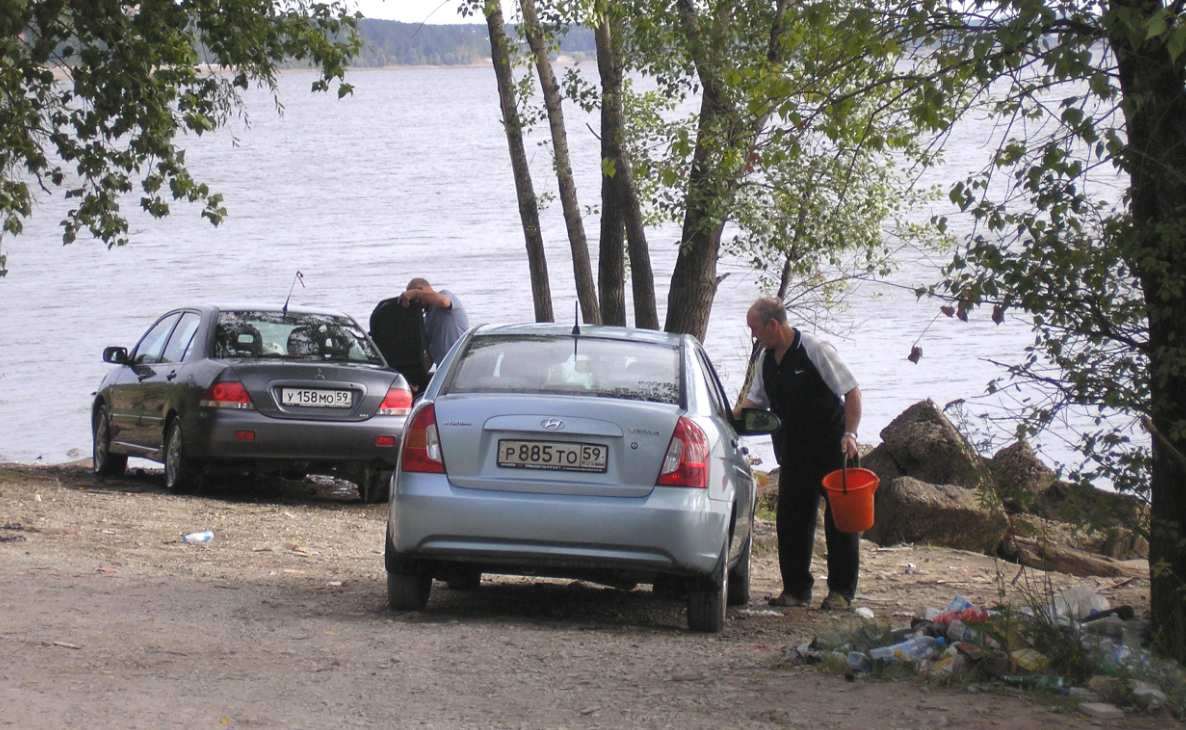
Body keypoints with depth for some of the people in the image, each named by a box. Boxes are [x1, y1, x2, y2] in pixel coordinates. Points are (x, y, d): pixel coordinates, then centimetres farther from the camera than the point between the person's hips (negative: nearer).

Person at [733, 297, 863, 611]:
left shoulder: (815, 350, -14)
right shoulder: (766, 359, 6)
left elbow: (851, 392, -13)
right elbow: (757, 399, 18)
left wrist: (849, 435, -22)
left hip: (831, 449, -6)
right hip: (793, 453, 7)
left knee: (839, 519, -1)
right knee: (791, 519, 4)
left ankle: (841, 591, 4)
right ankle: (796, 588, 12)